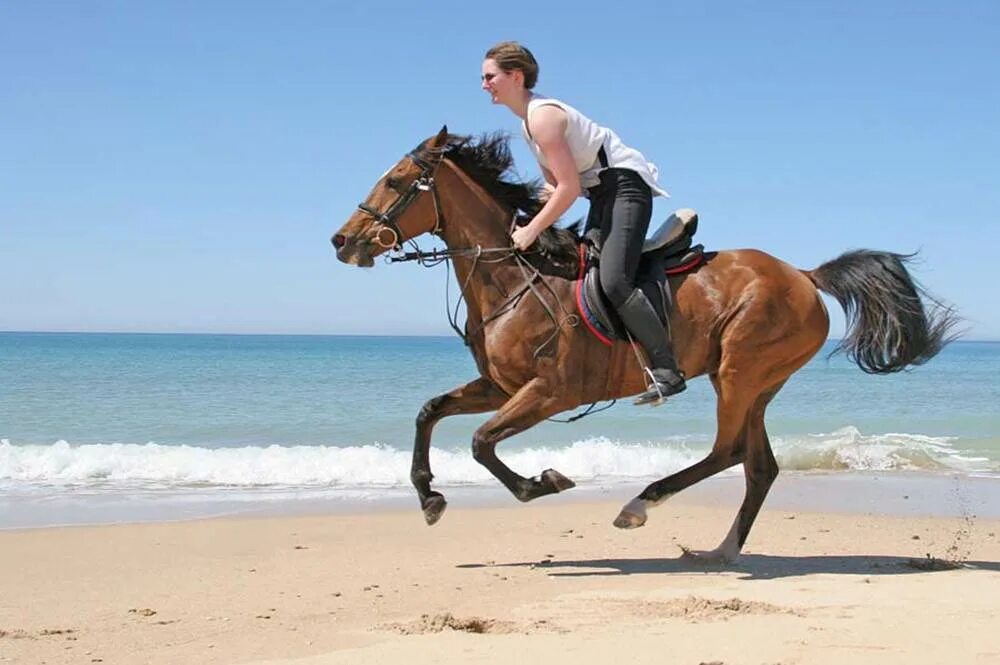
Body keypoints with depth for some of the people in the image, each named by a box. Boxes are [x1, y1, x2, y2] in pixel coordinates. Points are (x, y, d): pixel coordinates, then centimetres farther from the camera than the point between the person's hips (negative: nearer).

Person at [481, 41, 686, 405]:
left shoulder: (543, 116, -17)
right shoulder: (529, 119, 15)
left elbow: (569, 188, -22)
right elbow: (554, 185, 20)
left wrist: (531, 231, -17)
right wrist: (532, 221, 4)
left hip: (625, 186, -12)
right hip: (602, 193, 12)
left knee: (613, 281, -24)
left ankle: (667, 370, -23)